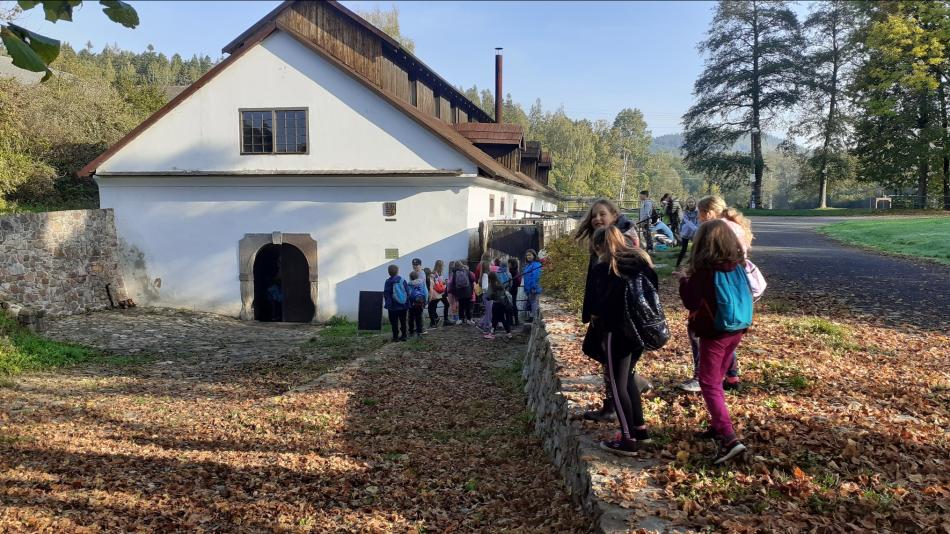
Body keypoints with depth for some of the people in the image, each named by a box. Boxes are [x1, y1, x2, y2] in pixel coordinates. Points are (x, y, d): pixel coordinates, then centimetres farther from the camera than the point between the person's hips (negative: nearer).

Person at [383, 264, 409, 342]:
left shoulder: (388, 282, -8)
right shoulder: (402, 280, -4)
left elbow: (386, 294, -6)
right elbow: (408, 292, 0)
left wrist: (387, 303, 3)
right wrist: (406, 302, 9)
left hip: (393, 306, -2)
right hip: (403, 306, 2)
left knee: (394, 321, 4)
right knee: (403, 321, 13)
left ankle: (395, 337, 3)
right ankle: (403, 336, 16)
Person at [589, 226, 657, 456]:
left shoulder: (603, 268, -10)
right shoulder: (641, 260, 9)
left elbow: (600, 302, -13)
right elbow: (653, 289, 8)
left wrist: (595, 315, 6)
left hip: (617, 332, -7)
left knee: (617, 384, 4)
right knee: (627, 377, 22)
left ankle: (628, 440, 6)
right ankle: (640, 429, 27)